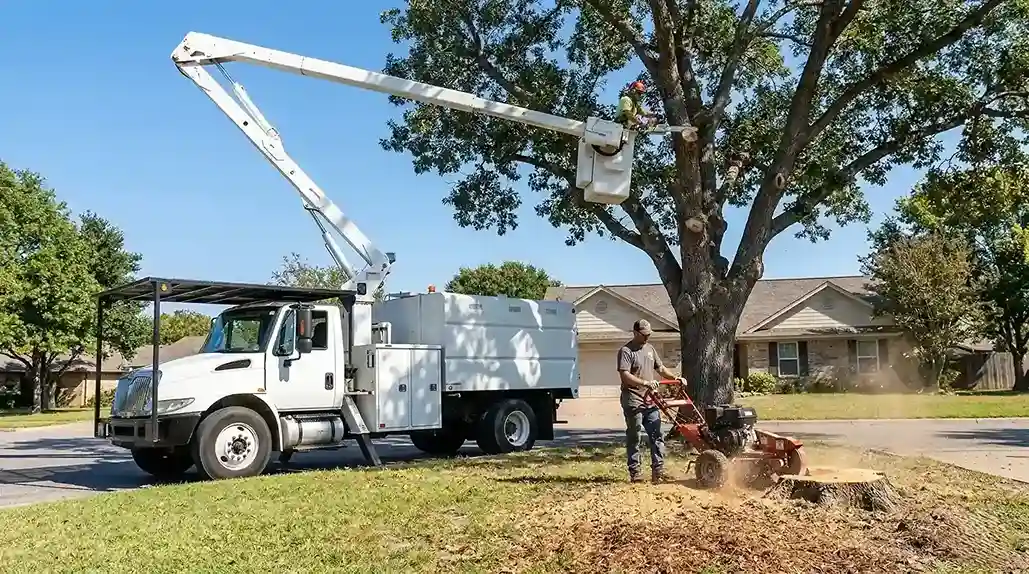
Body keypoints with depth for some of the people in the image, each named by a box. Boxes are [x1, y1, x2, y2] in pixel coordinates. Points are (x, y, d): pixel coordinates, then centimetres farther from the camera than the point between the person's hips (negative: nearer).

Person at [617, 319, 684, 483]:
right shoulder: (626, 351, -8)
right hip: (633, 400, -7)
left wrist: (676, 377, 9)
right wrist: (645, 383, -28)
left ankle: (658, 471, 7)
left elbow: (660, 368, 24)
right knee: (634, 437, 0)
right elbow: (625, 375, -19)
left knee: (657, 436, 3)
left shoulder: (650, 349, 17)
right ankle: (635, 472, 6)